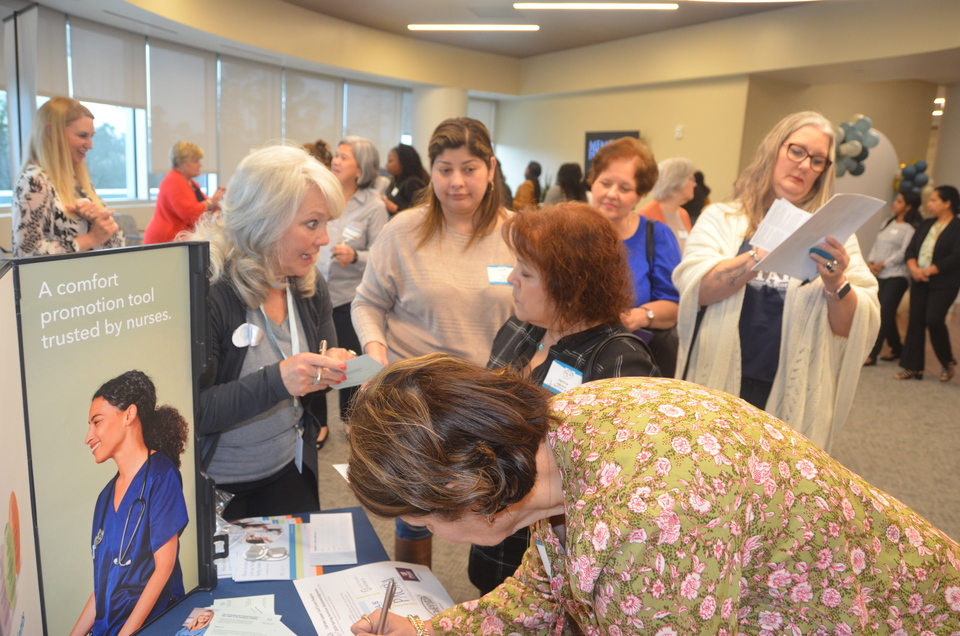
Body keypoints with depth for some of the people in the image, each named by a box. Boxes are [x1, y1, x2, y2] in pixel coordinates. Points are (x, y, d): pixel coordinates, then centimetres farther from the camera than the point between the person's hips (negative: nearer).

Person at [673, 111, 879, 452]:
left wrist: (837, 285, -19)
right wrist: (762, 256, -25)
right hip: (718, 387, -1)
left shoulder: (833, 234, 7)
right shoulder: (722, 218, 4)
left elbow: (859, 330, 1)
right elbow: (694, 287, -12)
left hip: (794, 398, 1)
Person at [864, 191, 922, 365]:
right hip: (879, 276, 7)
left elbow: (904, 252, -16)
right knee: (886, 314, 12)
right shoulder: (888, 223, 14)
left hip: (897, 276, -7)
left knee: (884, 314, -8)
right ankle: (896, 349, 26)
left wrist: (882, 264, -14)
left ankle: (872, 355, -7)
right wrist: (870, 262, -1)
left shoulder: (910, 228, -9)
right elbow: (877, 245, 14)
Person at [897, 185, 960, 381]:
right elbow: (910, 249, 7)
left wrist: (929, 270, -18)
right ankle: (913, 367, 10)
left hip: (944, 284, -6)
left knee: (934, 320, -15)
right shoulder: (926, 225, 13)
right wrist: (913, 268, -11)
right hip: (920, 282, 6)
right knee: (915, 321, 3)